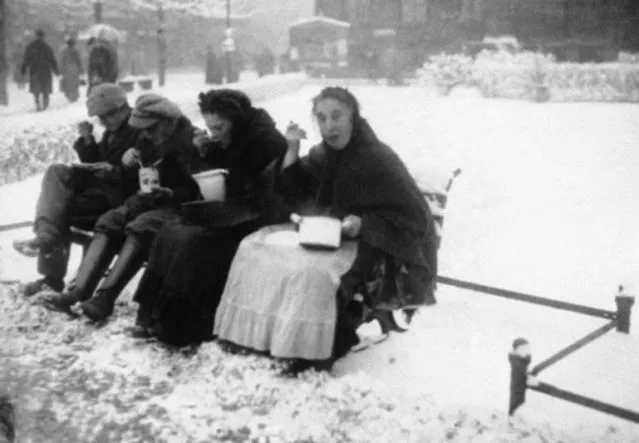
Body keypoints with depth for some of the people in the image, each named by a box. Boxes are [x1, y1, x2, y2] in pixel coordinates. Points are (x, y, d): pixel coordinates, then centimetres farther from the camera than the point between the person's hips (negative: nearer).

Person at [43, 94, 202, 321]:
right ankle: (79, 291, -25)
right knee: (109, 222, -13)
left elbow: (197, 191, -12)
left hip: (179, 207, -7)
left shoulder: (191, 142, -11)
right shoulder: (149, 142, 11)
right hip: (149, 202, 8)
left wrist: (169, 193, -26)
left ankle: (106, 297, -37)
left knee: (140, 227, -32)